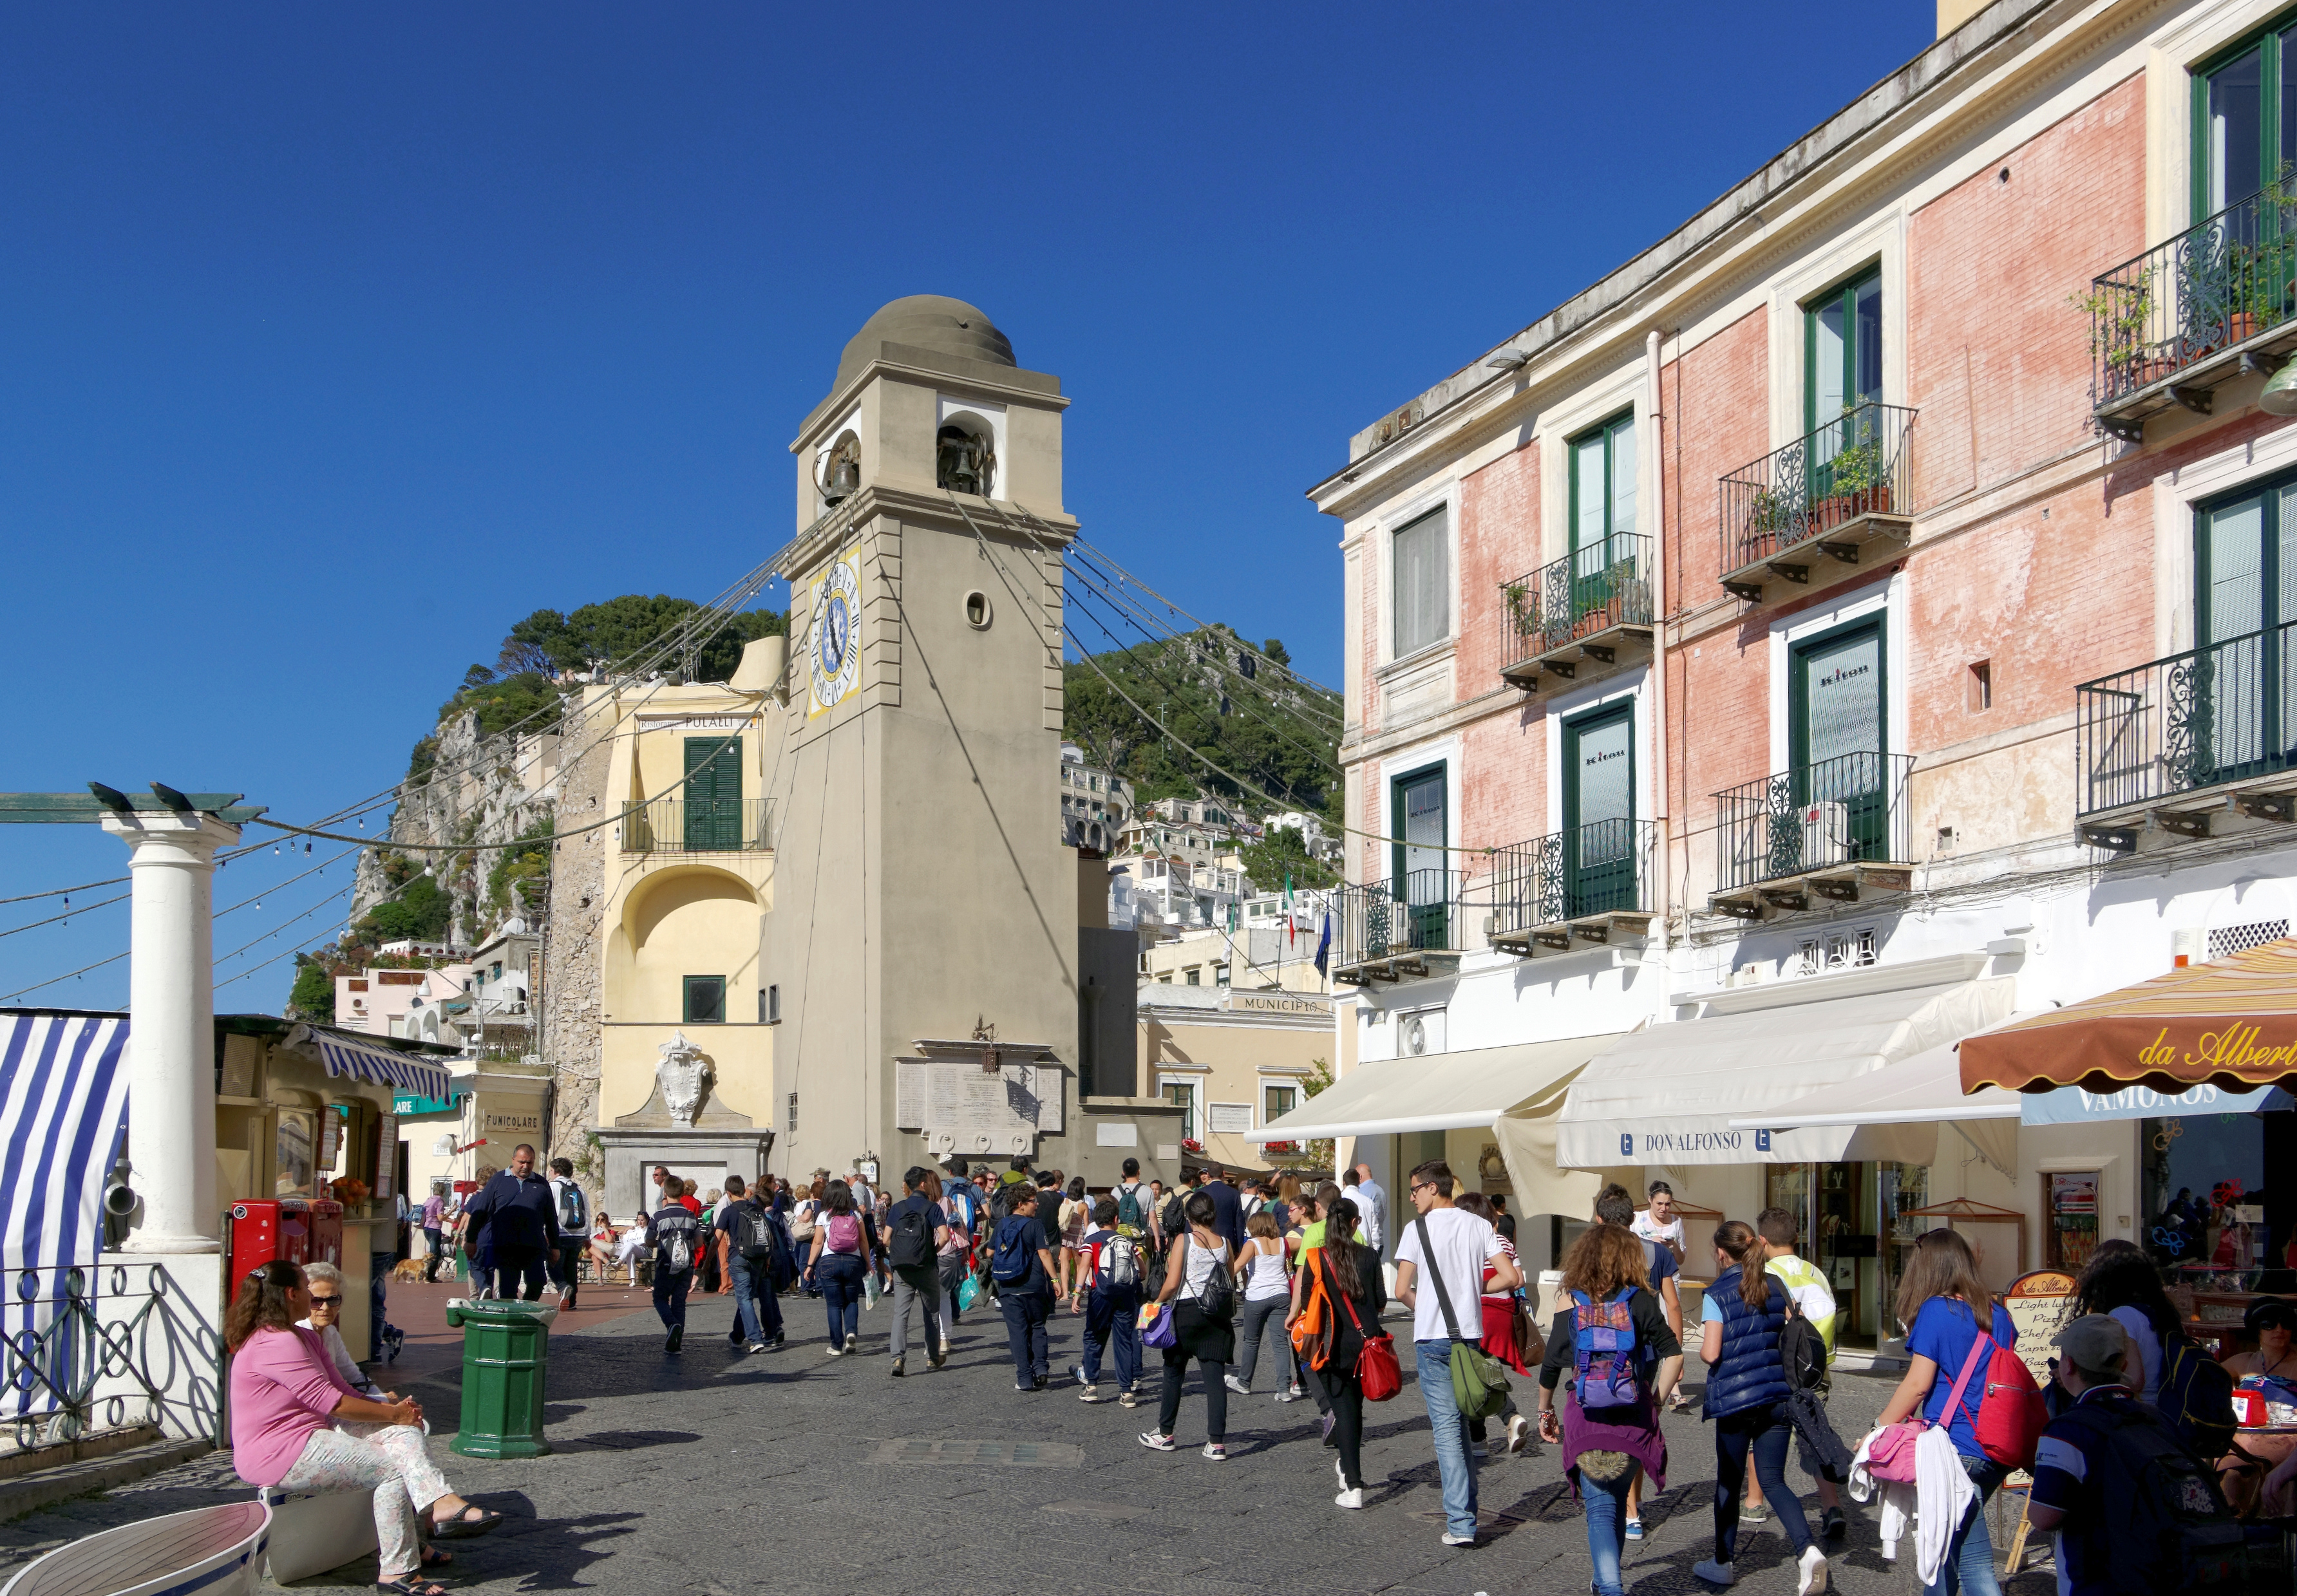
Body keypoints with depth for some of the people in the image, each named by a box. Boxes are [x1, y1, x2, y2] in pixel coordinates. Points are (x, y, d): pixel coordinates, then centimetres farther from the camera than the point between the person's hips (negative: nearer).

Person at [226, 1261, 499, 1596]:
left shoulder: (304, 1339, 17)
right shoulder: (275, 1343, -18)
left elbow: (342, 1391, 13)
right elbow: (329, 1401, -21)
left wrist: (393, 1408, -2)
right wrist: (392, 1413, -13)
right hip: (279, 1454, -10)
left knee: (403, 1432, -9)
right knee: (392, 1468, -14)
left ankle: (443, 1505, -26)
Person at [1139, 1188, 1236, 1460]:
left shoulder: (1184, 1241, -9)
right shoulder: (1224, 1243, 2)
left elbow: (1172, 1284, -12)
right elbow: (1231, 1280, 7)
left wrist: (1158, 1301, 5)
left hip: (1187, 1311, -3)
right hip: (1218, 1315, 3)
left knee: (1174, 1372, 13)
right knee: (1215, 1375, 2)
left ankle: (1165, 1434, 23)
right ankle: (1217, 1442, -4)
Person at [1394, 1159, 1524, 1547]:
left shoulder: (1417, 1229, -8)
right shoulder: (1479, 1227, 4)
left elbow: (1402, 1290, -11)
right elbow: (1511, 1277, -2)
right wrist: (1473, 1287, 13)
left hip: (1433, 1338, -4)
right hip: (1471, 1334, 4)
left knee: (1446, 1426, -2)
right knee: (1462, 1426, 18)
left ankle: (1460, 1524, -6)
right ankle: (1466, 1511, 22)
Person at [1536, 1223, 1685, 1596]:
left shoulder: (1570, 1303, -2)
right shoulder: (1640, 1301, -2)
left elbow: (1551, 1366, 0)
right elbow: (1674, 1355, -8)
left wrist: (1545, 1412, 14)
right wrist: (1656, 1400, 5)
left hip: (1586, 1416, -1)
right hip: (1634, 1415, 2)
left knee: (1600, 1507, 2)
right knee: (1618, 1500, 20)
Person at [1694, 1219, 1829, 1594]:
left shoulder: (1716, 1295, -10)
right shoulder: (1776, 1286, 5)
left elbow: (1711, 1353, -15)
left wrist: (1702, 1344, 6)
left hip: (1735, 1398, -4)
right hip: (1778, 1395, 4)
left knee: (1729, 1481, 12)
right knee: (1773, 1480, 8)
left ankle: (1722, 1563, 24)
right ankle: (1807, 1549, -14)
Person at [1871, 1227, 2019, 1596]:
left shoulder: (1936, 1310, -9)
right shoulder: (1998, 1314, 11)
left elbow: (1918, 1384, -12)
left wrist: (1877, 1433, -3)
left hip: (1957, 1450, -7)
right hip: (1998, 1451, 8)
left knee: (1973, 1562, -6)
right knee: (1949, 1542, 23)